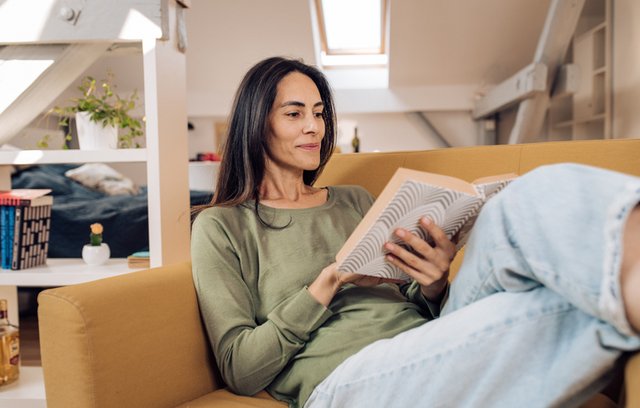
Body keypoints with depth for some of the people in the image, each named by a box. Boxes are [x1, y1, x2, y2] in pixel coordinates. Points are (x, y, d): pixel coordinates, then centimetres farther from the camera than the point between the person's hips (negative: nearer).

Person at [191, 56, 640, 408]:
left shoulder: (356, 200, 23)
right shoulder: (221, 228, 10)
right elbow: (240, 370, 1)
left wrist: (434, 285, -4)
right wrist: (328, 284, -8)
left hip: (433, 358, 5)